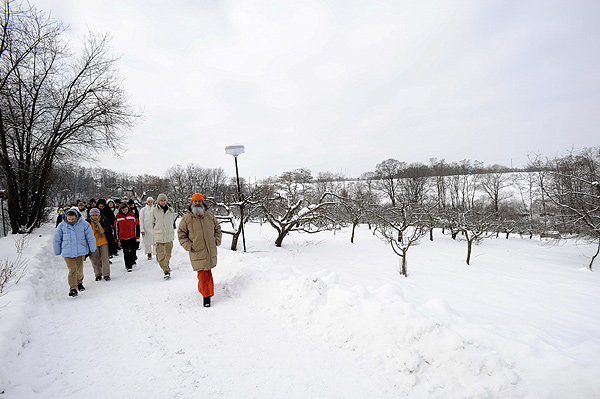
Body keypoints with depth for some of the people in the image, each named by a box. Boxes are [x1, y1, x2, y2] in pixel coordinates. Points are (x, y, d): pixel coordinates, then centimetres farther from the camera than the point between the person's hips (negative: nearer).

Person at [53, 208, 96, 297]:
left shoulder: (84, 224, -7)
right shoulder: (62, 226, -4)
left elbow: (90, 237, 1)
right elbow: (56, 240, 8)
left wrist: (92, 248, 6)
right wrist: (57, 252, 13)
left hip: (80, 251, 1)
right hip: (67, 252, 0)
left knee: (79, 269, 12)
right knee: (72, 270, -8)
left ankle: (79, 282, 37)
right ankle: (73, 288, -1)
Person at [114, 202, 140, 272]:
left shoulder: (133, 215, -1)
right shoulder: (118, 217, 2)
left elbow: (137, 225, 3)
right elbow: (116, 228, 8)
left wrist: (137, 236, 0)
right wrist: (117, 238, 6)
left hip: (132, 237, -1)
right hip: (123, 237, 1)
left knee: (132, 251, 7)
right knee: (126, 252, 3)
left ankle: (132, 261, 34)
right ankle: (128, 266, 10)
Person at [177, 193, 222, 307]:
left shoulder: (209, 216, 5)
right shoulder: (187, 218, -4)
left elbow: (217, 228, 19)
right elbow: (181, 233, 4)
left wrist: (217, 240, 9)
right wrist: (188, 246, -5)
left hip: (211, 251, 3)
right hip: (197, 252, -3)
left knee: (207, 271, 13)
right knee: (202, 274, -4)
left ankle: (202, 288, 35)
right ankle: (206, 295, 7)